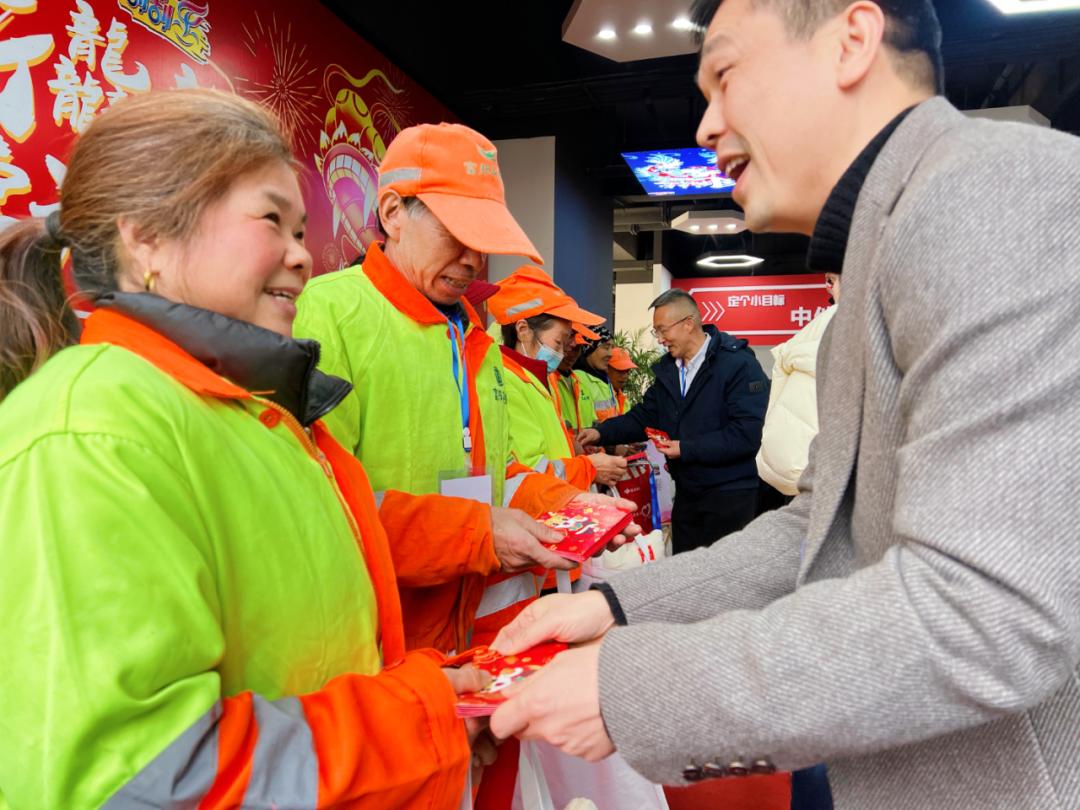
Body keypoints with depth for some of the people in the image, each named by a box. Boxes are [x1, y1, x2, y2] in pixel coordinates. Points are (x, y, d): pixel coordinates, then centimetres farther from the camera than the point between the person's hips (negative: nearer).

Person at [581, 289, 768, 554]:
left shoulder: (739, 364, -15)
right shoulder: (667, 368, 10)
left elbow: (747, 434, -22)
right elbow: (645, 415, 10)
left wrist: (687, 449, -22)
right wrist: (601, 433, -6)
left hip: (730, 495, -7)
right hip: (686, 494, 7)